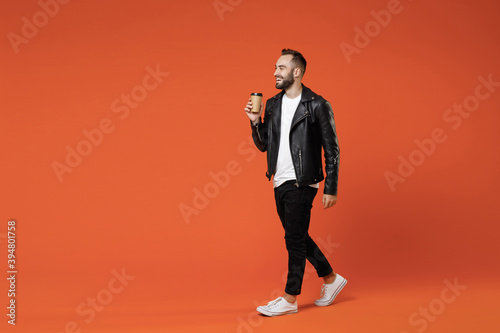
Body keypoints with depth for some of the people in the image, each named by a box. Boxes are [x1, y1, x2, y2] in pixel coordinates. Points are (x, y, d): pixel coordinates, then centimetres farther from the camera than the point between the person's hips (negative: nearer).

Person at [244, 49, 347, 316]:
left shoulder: (317, 105, -9)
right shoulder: (272, 105, 10)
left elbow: (332, 150, -9)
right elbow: (263, 145, 16)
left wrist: (331, 189, -12)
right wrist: (256, 122, -2)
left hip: (301, 183, -7)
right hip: (280, 183, 8)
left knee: (294, 239, -2)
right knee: (297, 238, 15)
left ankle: (289, 300, 9)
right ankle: (331, 279, 32)